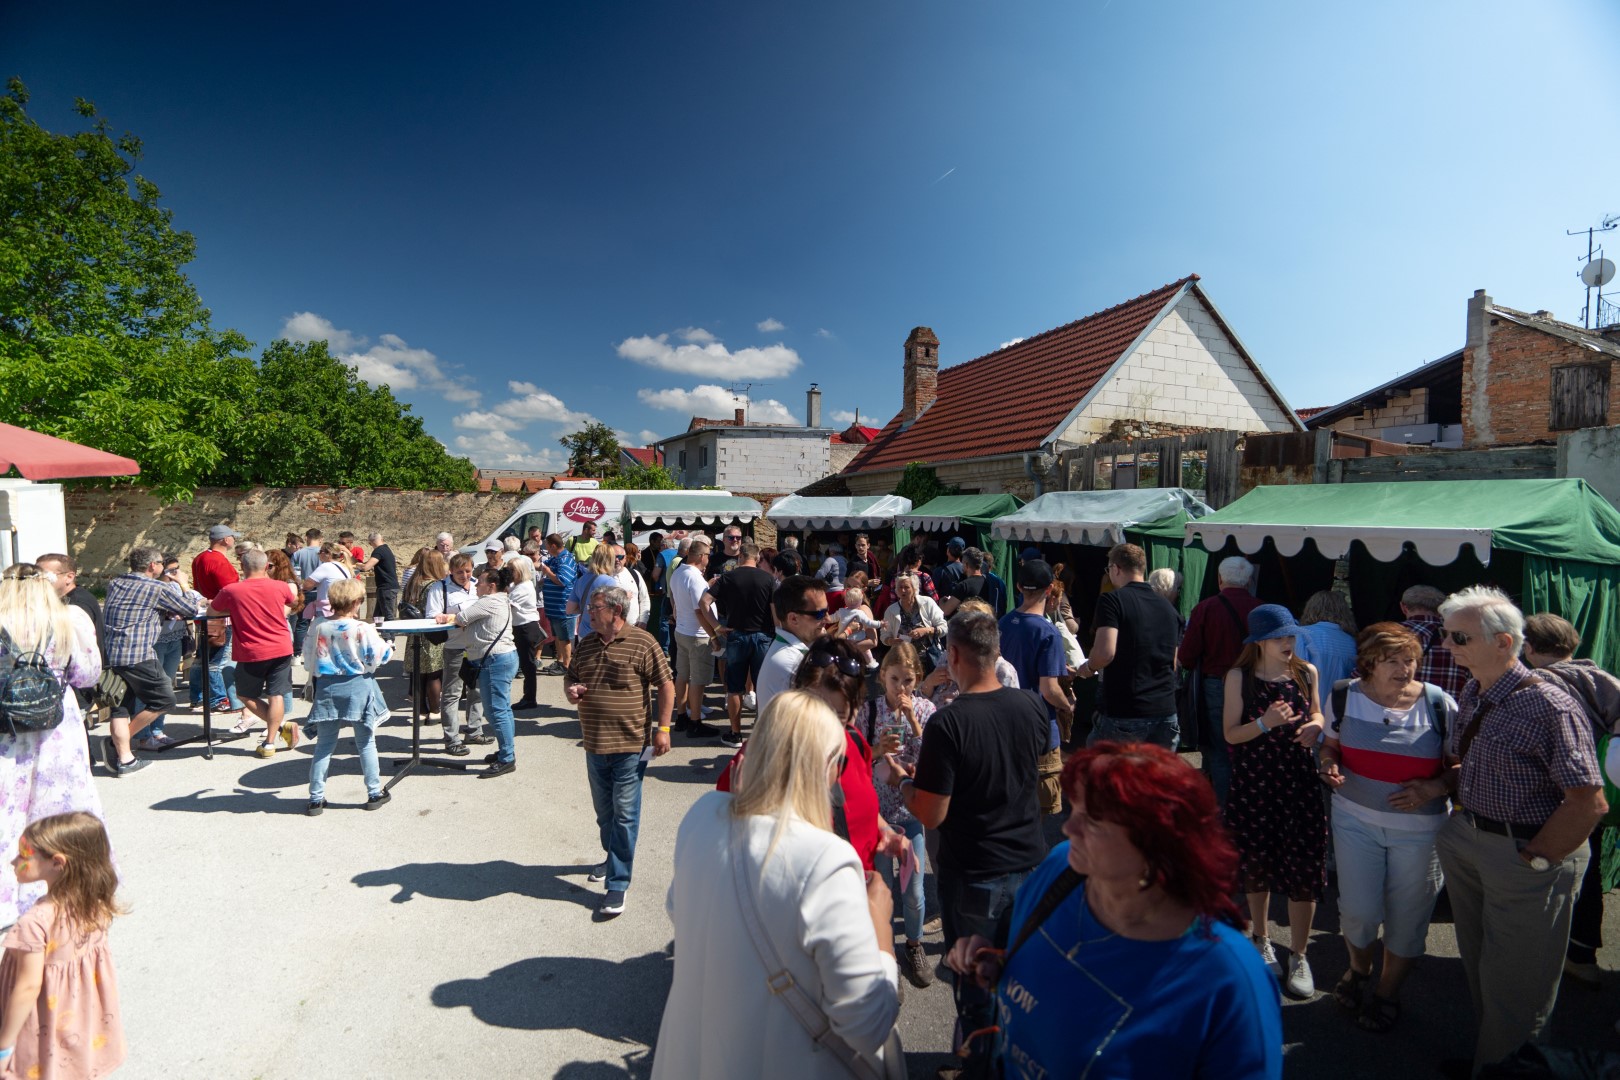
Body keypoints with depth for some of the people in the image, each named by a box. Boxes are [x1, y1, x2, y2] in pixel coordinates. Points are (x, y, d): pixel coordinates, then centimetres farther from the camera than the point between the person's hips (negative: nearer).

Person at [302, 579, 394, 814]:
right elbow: (380, 656, -7)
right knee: (366, 743, 10)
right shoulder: (364, 629, -16)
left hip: (327, 690, 3)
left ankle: (316, 799, 15)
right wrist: (388, 646, 13)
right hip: (358, 688, -2)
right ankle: (374, 793, 17)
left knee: (324, 745, 11)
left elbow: (309, 661, 6)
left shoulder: (319, 628, -5)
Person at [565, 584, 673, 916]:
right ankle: (614, 856, 44)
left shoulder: (642, 643, -13)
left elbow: (666, 685, -10)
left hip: (630, 744, -6)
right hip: (594, 743, 7)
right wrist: (571, 691, -3)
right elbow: (572, 677, 20)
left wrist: (662, 729, -12)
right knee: (604, 811, 21)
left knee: (624, 814, 1)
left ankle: (618, 883, 12)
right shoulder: (586, 643, 7)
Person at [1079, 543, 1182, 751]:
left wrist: (1088, 668, -2)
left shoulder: (1112, 600, -9)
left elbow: (1105, 652, -22)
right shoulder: (1168, 608, 11)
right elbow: (1173, 663, 20)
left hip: (1122, 714, -5)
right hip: (1165, 713, 6)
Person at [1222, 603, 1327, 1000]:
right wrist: (1264, 723, -24)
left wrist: (1316, 726, -7)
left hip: (1299, 783, 1)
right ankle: (1261, 940, 37)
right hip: (1253, 784, -1)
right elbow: (1230, 734, -7)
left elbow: (1316, 715, 15)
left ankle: (1298, 956, 21)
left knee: (1304, 870, 1)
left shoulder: (1306, 673, -1)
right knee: (1257, 865, 14)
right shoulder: (1239, 677, -7)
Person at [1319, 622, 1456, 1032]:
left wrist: (1432, 788, -19)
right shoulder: (1344, 697, -6)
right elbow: (1330, 745, 8)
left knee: (1407, 914, 12)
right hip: (1355, 818, 1)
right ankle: (1359, 969, 36)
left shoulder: (1439, 705, -10)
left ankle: (1388, 992, 37)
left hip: (1418, 827, 0)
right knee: (1358, 910, 2)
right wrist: (1330, 765, -13)